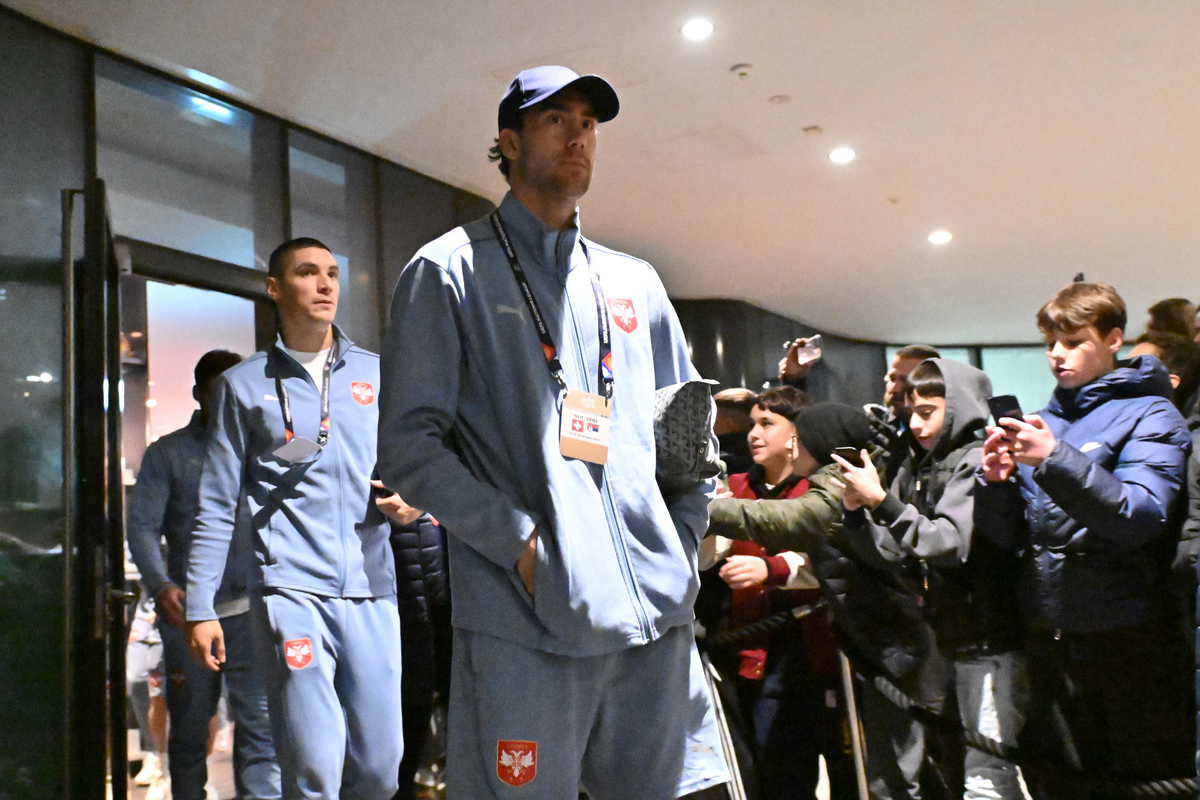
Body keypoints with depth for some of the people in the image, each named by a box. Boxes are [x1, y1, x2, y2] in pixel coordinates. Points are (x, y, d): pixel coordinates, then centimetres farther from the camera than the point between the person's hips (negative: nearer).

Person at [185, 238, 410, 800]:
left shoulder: (378, 374, 13)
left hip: (371, 586, 3)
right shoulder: (243, 385, 9)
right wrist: (200, 608, 4)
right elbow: (217, 506, 9)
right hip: (291, 587, -2)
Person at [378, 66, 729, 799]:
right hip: (523, 626, -5)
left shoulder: (635, 284, 18)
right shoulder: (450, 271, 3)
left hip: (658, 617, 5)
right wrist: (522, 543, -13)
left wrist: (682, 541, 9)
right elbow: (408, 445, -5)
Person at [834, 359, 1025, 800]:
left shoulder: (976, 461, -9)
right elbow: (900, 555, 12)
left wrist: (880, 500, -22)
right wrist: (859, 513, -3)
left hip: (982, 644, -7)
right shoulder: (915, 468, 12)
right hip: (932, 640, 8)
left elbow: (953, 542, -21)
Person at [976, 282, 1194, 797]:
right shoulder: (1043, 423, 11)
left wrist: (1055, 461, -30)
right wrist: (996, 481, -11)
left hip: (1125, 639, -5)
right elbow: (1009, 535, 8)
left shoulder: (1148, 415, -3)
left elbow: (1143, 517, -20)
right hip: (1048, 635, 5)